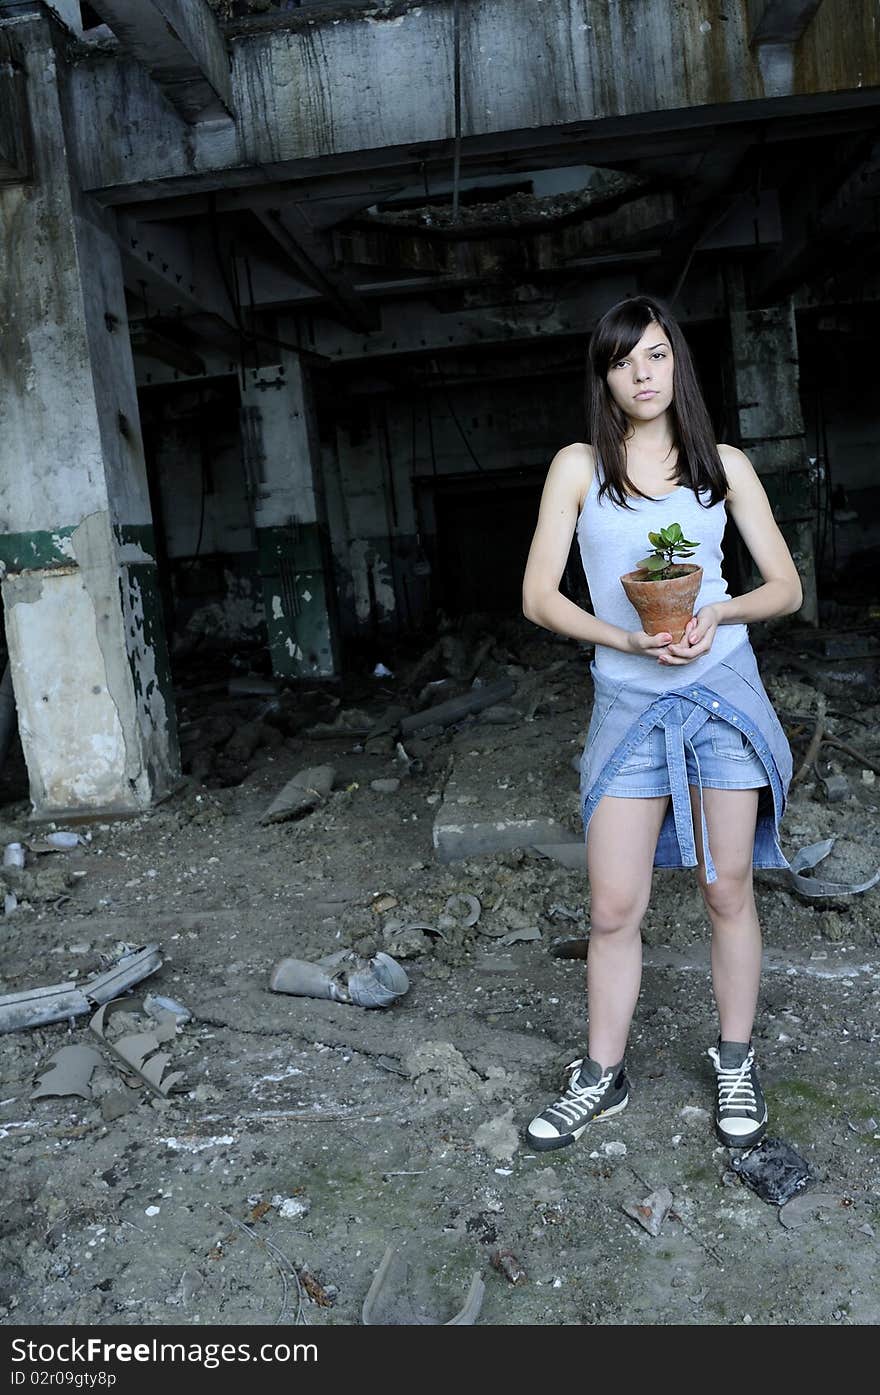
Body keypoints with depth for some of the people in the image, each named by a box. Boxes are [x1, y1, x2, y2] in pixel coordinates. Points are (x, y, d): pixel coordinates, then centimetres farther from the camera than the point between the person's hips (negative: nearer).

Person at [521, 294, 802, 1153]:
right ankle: (602, 1077, 21)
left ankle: (736, 1066, 27)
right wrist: (628, 639, -18)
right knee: (614, 908, 2)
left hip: (723, 691, 1)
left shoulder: (722, 464, 6)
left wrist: (718, 613, -15)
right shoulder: (579, 466, 3)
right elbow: (539, 597, -3)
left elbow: (786, 587, 6)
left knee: (728, 890, 9)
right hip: (627, 703, -1)